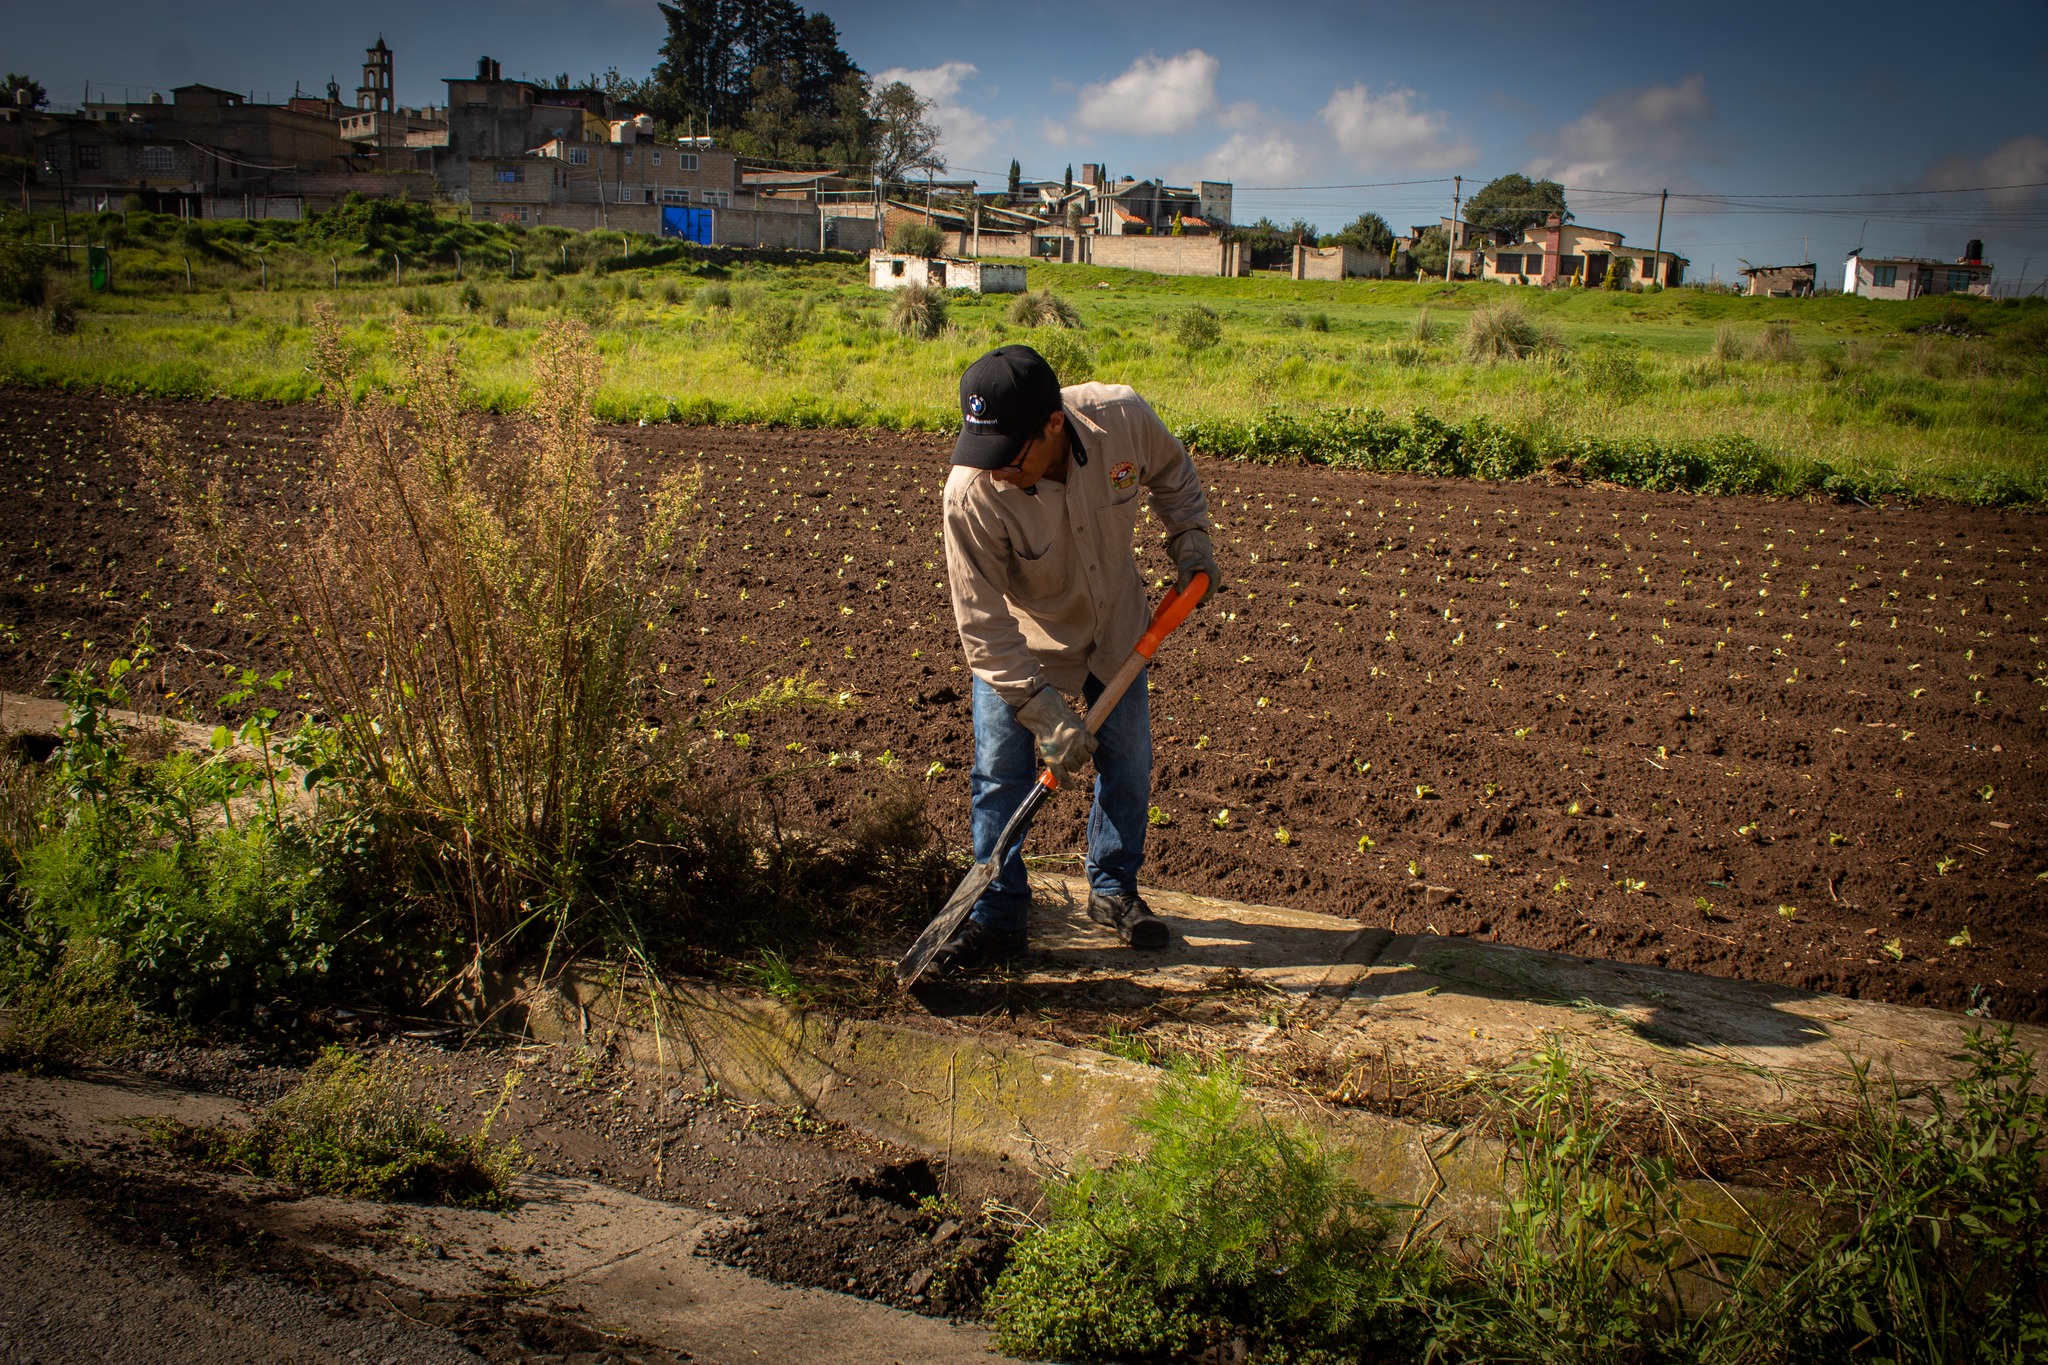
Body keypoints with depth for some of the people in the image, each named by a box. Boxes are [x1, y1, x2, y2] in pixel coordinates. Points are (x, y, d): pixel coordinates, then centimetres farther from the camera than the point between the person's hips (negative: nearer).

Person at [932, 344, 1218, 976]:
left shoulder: (1123, 418, -29)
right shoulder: (972, 494, -36)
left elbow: (1171, 471, -1)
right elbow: (983, 622, -28)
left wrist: (1190, 537, -10)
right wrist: (1046, 713, -30)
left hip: (1115, 623, 3)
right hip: (1020, 644, -3)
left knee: (1127, 761, 11)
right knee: (1001, 774, -2)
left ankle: (1114, 888, 32)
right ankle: (998, 916, 14)